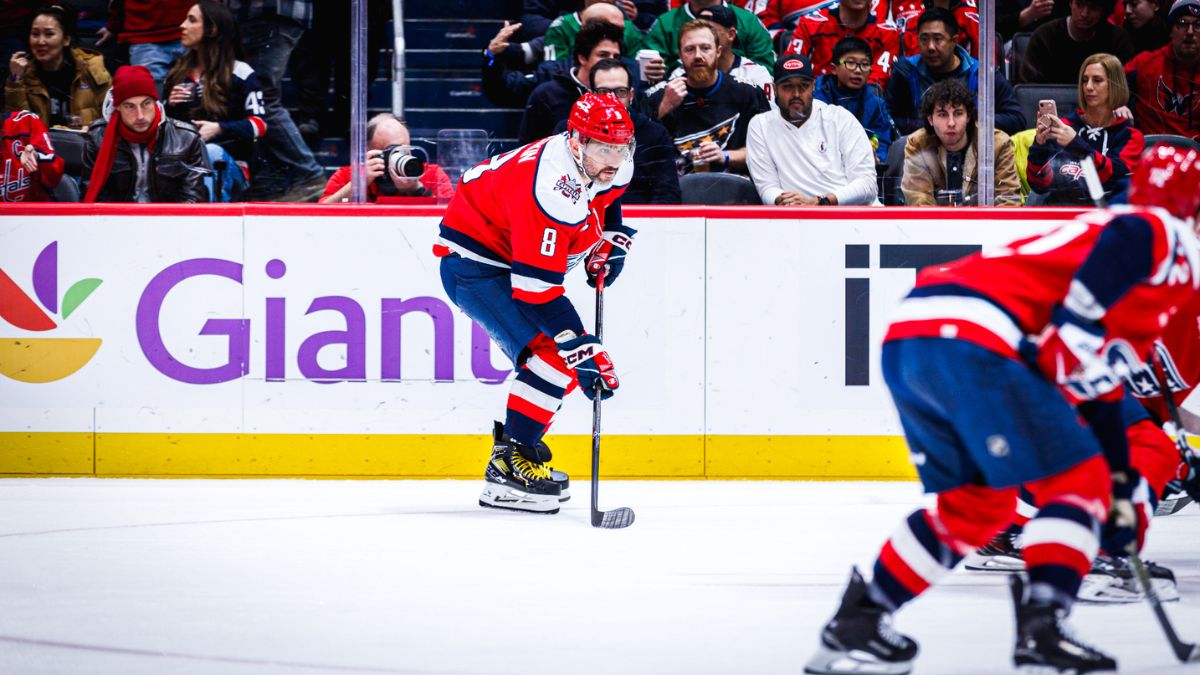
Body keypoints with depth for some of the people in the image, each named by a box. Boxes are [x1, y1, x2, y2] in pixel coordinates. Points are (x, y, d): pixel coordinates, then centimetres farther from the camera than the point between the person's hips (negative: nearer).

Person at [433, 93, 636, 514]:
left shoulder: (612, 166, -8)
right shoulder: (551, 191, -36)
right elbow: (537, 290, -36)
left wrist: (611, 241, 9)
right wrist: (585, 352, -37)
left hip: (517, 259, 10)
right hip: (475, 264, -10)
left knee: (566, 358, 8)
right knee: (553, 354, -21)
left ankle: (514, 452, 18)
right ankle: (509, 467, -19)